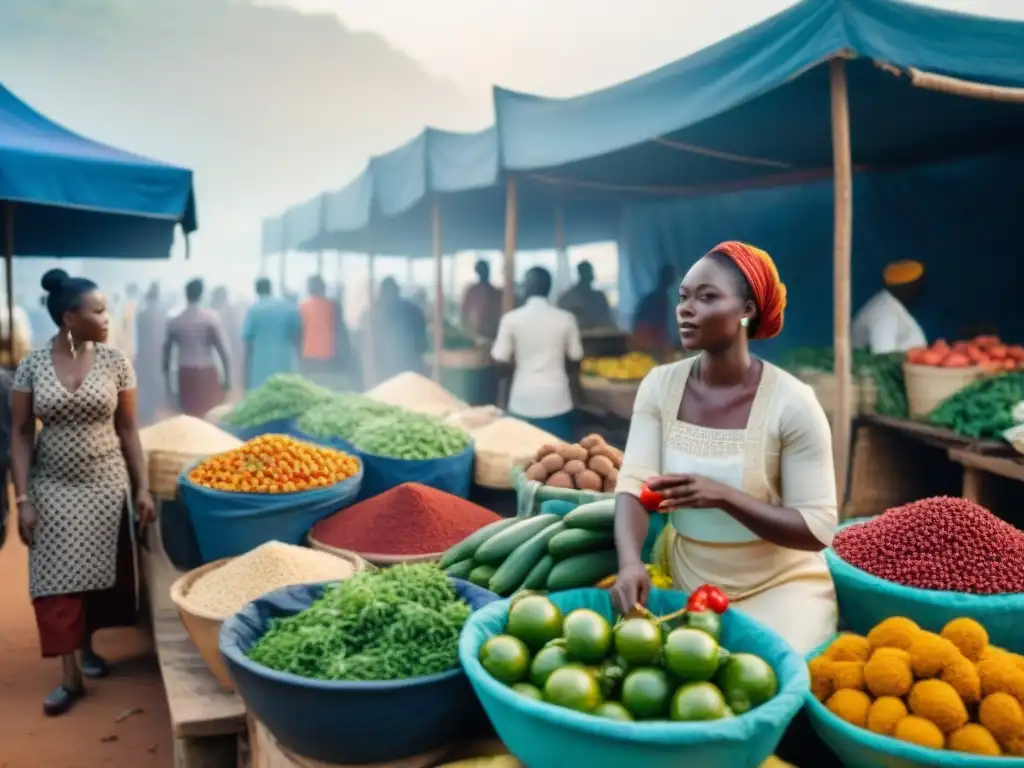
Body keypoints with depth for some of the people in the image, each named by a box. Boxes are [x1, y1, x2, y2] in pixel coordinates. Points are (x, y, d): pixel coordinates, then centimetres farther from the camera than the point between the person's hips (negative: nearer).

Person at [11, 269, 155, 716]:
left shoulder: (115, 361, -4)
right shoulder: (32, 365, -6)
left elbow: (127, 429, 1)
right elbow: (21, 433, -2)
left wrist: (143, 487, -3)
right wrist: (22, 498, -8)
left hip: (106, 485, 1)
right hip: (53, 488, -1)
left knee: (99, 573, 9)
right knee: (57, 580, 0)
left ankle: (87, 643, 35)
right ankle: (71, 676, 9)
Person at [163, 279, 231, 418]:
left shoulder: (175, 321, 4)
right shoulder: (211, 317, -5)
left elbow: (167, 351, 8)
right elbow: (222, 348, -11)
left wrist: (167, 380, 16)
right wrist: (227, 377, -7)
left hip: (185, 375, 3)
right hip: (207, 374, -3)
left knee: (189, 416, 9)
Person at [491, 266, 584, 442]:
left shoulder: (511, 319, -5)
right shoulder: (566, 319, -2)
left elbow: (501, 360, -2)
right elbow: (574, 359, 6)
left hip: (523, 401, 0)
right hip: (557, 400, 0)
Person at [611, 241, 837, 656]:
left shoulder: (791, 402, -18)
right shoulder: (660, 385, -7)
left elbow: (818, 530, -18)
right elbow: (634, 483, -15)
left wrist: (723, 496, -32)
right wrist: (630, 560, -34)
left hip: (778, 586, -3)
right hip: (685, 582, 3)